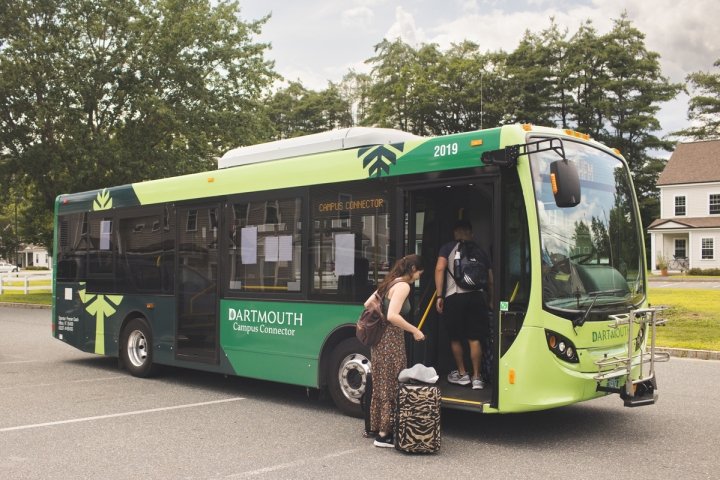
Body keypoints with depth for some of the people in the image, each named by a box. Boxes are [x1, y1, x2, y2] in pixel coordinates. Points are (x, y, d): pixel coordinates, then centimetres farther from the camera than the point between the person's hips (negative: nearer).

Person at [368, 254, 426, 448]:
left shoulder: (389, 283, 15)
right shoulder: (403, 286, -13)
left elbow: (367, 305, 19)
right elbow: (392, 316, -24)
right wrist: (414, 330, -16)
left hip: (380, 340, 9)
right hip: (391, 342, -9)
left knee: (382, 385, 16)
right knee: (391, 387, -3)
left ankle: (379, 426, 25)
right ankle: (385, 434, 2)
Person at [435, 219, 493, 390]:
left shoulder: (448, 248, 8)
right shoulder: (480, 251, 16)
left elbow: (439, 269, -7)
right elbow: (490, 280, 15)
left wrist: (439, 296, -5)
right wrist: (490, 300, 28)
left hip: (454, 296, -2)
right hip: (476, 296, 2)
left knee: (455, 338, 13)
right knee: (474, 339, 5)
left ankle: (462, 374, 24)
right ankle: (476, 377, 7)